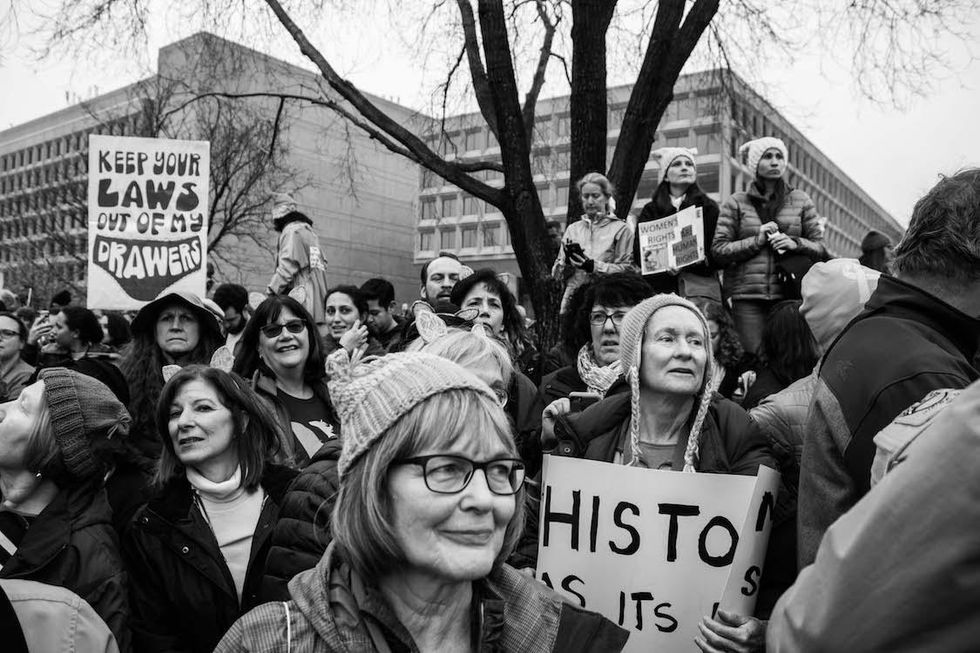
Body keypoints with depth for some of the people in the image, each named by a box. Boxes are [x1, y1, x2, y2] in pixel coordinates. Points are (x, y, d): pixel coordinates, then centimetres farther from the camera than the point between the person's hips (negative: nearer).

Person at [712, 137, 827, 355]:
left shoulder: (800, 200, 14)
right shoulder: (736, 202, 9)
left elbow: (821, 248, 13)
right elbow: (718, 250, 2)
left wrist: (795, 243, -6)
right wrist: (756, 241, -8)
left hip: (790, 295, 1)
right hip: (747, 297, -1)